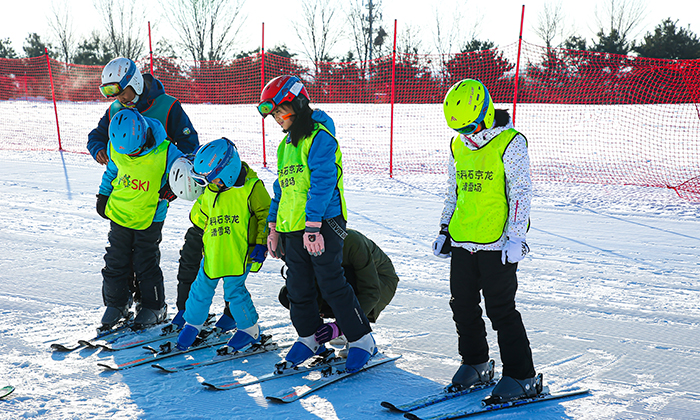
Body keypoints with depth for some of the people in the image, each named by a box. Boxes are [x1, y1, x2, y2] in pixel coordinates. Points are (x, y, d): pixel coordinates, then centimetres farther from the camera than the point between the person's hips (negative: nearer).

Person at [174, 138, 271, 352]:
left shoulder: (250, 187, -11)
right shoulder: (209, 191, 7)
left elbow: (266, 215, -6)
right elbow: (202, 217, 25)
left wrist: (261, 244, -10)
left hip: (240, 252, -6)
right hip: (213, 251, 6)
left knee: (234, 289, -7)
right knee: (202, 287, 6)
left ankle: (250, 329, 13)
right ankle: (192, 324, 26)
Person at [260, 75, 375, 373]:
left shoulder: (319, 138, -10)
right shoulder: (286, 145, 17)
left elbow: (322, 183, -18)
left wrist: (312, 225, -23)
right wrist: (273, 226, 17)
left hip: (322, 226, -8)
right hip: (291, 229, 8)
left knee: (331, 285, -6)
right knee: (298, 287, 11)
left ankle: (361, 340, 6)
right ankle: (309, 337, 28)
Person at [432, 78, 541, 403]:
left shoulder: (510, 142, -9)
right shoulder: (458, 145, 11)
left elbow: (521, 193, -10)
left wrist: (515, 237, -15)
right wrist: (444, 229, 18)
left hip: (497, 243, -7)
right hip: (462, 241, 7)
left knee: (501, 310, -4)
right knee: (463, 305, 12)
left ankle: (522, 377, 7)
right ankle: (475, 364, 30)